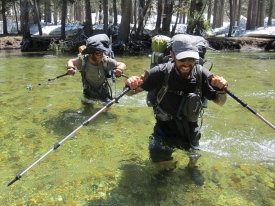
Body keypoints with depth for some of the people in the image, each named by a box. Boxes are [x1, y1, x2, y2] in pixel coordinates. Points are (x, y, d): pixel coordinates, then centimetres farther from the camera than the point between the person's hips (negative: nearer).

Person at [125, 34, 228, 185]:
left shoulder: (202, 74, -20)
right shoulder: (161, 72, -26)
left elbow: (220, 102, -9)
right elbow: (132, 91, -20)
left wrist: (221, 89, -32)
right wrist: (131, 86, -45)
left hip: (189, 127, 2)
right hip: (165, 126, -1)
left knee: (194, 154, 10)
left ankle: (192, 167, 52)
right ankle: (167, 167, 26)